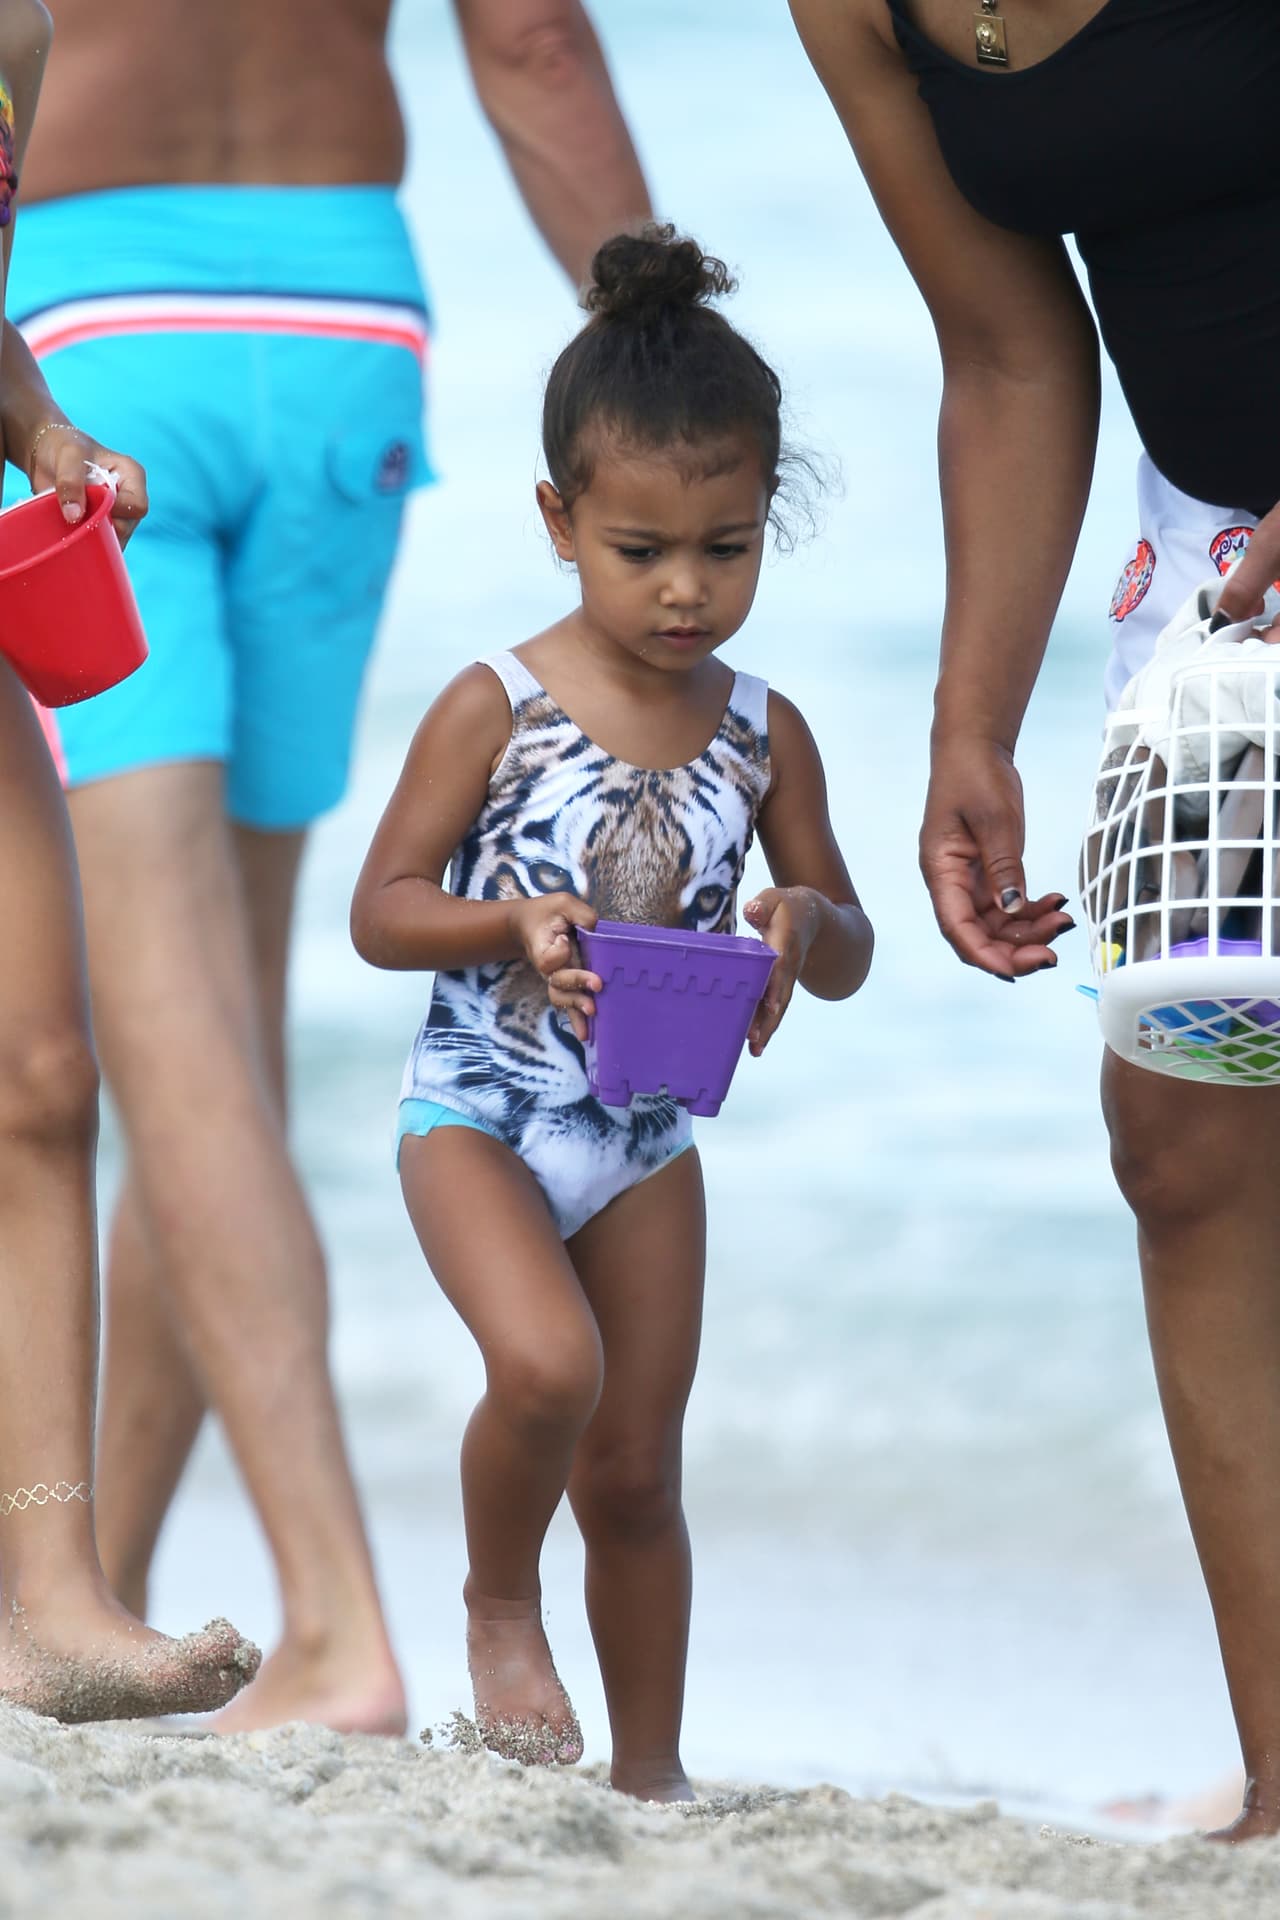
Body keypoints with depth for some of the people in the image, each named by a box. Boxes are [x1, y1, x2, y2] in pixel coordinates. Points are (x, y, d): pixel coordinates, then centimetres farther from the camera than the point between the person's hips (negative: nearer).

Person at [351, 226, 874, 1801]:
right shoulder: (494, 710, -11)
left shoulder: (762, 735, -1)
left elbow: (849, 954, 6)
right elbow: (381, 909, -8)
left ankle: (651, 1772, 23)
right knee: (547, 1365, -28)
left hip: (649, 1139, 4)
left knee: (635, 1475, 9)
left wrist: (807, 925, -18)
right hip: (478, 1116, -4)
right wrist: (513, 927, -26)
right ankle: (497, 1600, 0)